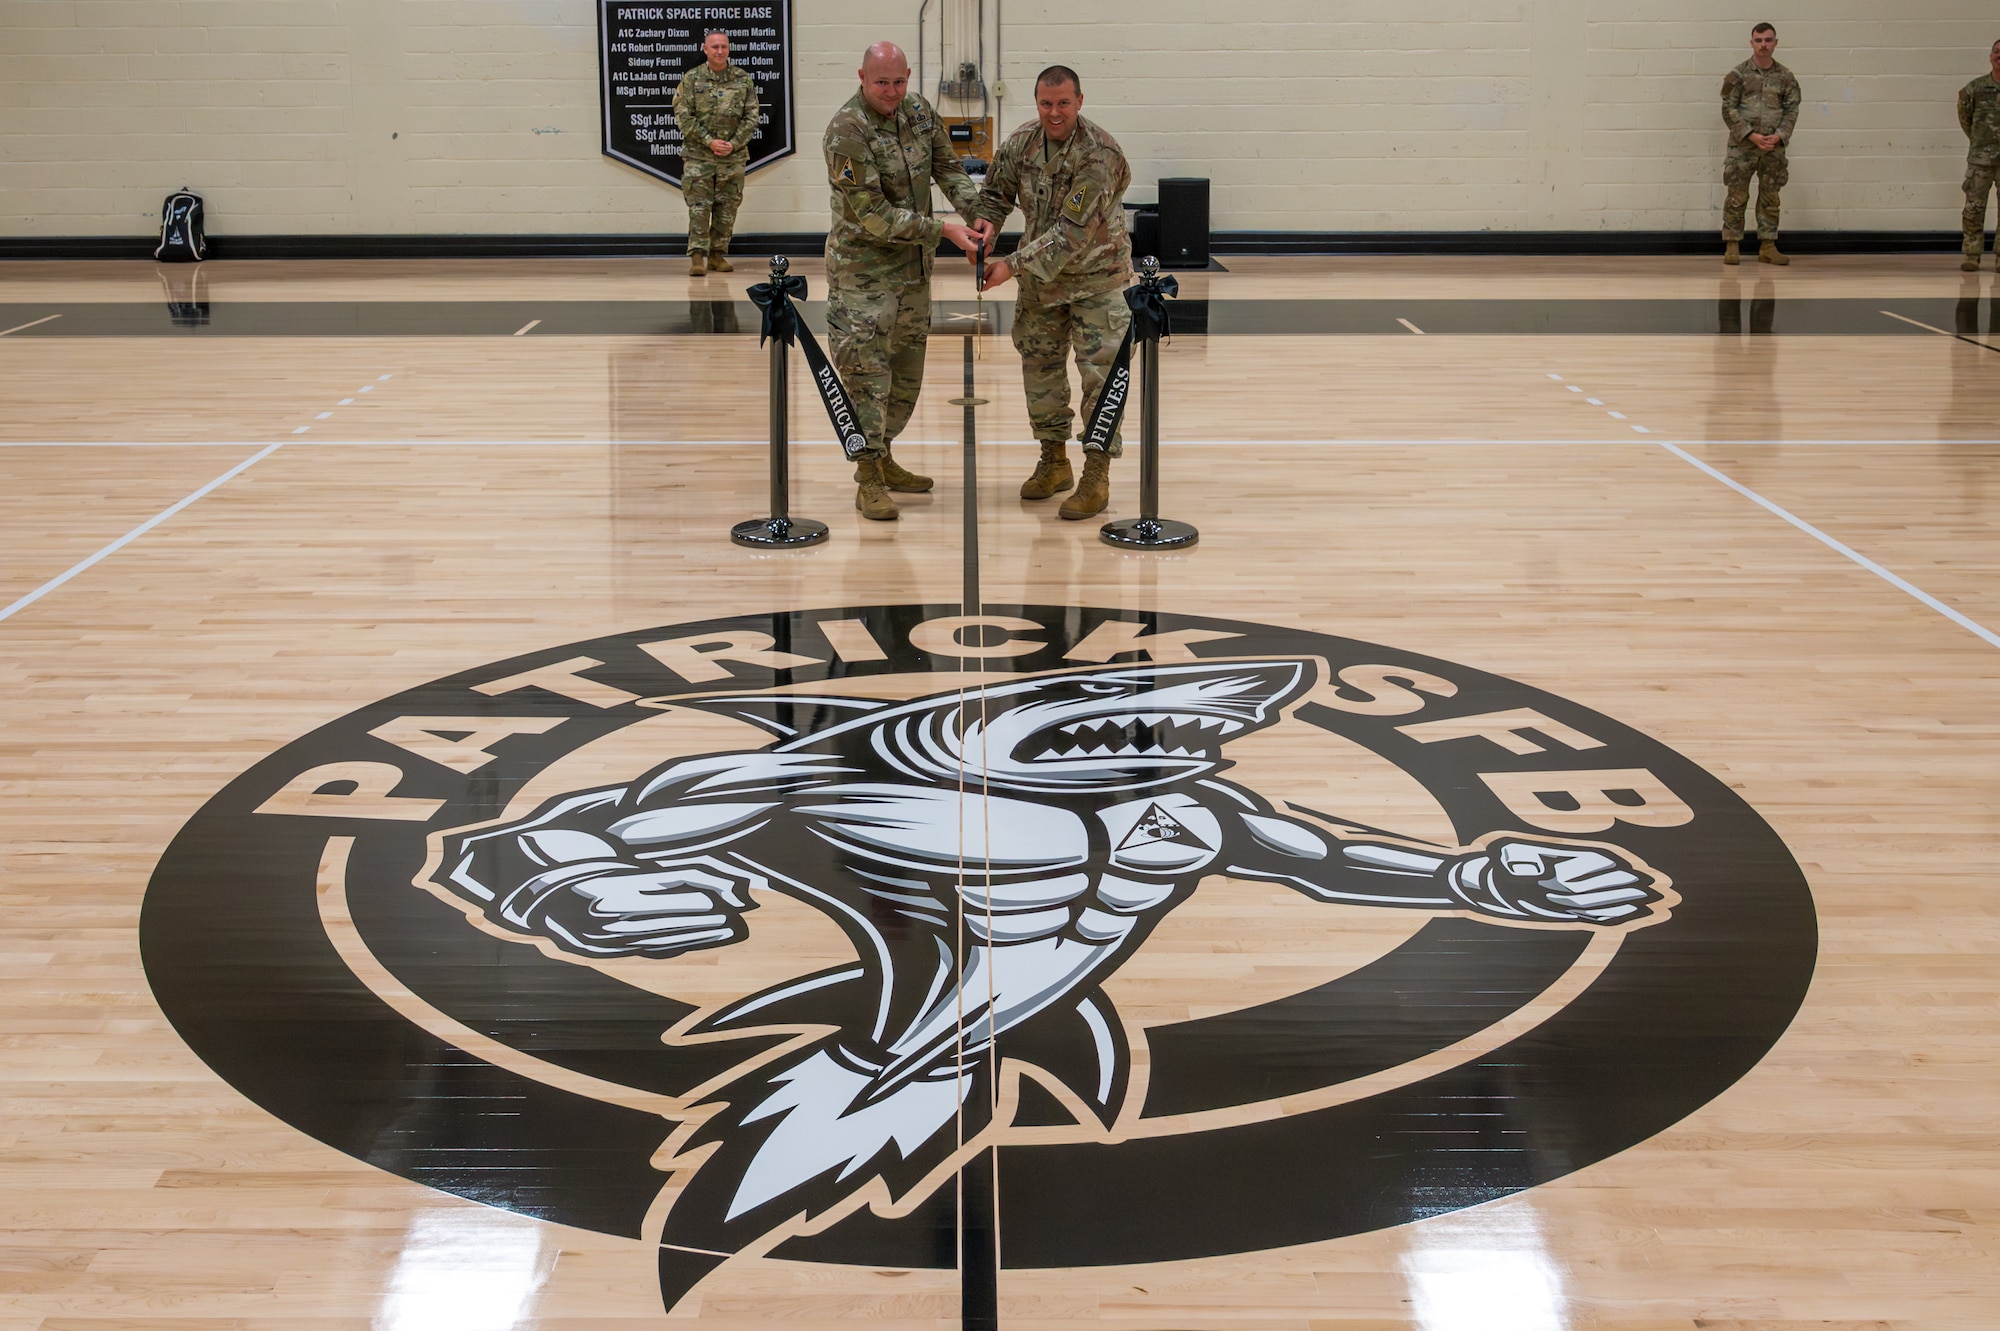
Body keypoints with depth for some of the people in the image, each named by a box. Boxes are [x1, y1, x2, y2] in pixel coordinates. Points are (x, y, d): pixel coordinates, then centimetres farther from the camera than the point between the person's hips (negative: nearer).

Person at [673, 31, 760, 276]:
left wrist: (734, 143, -8)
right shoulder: (691, 79, 0)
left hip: (733, 156, 2)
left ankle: (717, 255, 15)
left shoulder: (744, 79, 5)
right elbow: (683, 115, -5)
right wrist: (709, 141, -12)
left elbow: (751, 116, 4)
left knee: (727, 208, 5)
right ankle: (697, 256, -3)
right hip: (698, 156, -2)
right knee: (699, 207, -5)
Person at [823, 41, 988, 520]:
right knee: (866, 371, -8)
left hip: (915, 265, 8)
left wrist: (976, 213, -10)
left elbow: (948, 167, 9)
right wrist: (943, 230, -24)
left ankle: (882, 459, 30)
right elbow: (872, 215, -24)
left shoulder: (918, 111, 0)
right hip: (863, 269, -8)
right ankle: (868, 481, -2)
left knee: (906, 369, 16)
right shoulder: (846, 131, -22)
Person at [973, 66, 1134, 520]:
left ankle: (1097, 475, 2)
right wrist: (984, 227, -14)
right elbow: (997, 192, 9)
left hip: (1095, 278, -6)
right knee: (1039, 365, 13)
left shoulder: (1099, 156, -25)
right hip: (1039, 277, 6)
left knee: (1099, 372, -6)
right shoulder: (1023, 142, -6)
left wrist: (1013, 266, -27)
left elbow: (1072, 235, -28)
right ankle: (1054, 461, 28)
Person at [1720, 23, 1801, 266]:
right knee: (1737, 196, -2)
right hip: (1742, 146, -3)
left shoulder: (1785, 77, 7)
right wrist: (1751, 136, -12)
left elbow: (1792, 110, 7)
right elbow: (1729, 110, -4)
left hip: (1773, 147, 3)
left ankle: (1767, 246, 12)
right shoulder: (1738, 75, -1)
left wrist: (1779, 136, -9)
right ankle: (1731, 246, 5)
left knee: (1770, 198, 6)